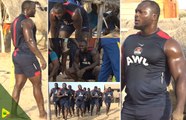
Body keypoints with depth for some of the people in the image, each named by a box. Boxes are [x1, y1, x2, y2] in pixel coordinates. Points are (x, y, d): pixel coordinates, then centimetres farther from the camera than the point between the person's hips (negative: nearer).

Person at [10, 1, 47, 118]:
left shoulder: (15, 21, 15)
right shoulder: (27, 21, -16)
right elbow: (30, 41, -24)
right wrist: (42, 58, -26)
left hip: (17, 55, 9)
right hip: (27, 56, -9)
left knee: (18, 85, 11)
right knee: (37, 84, 3)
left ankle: (13, 112, 11)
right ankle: (42, 113, 11)